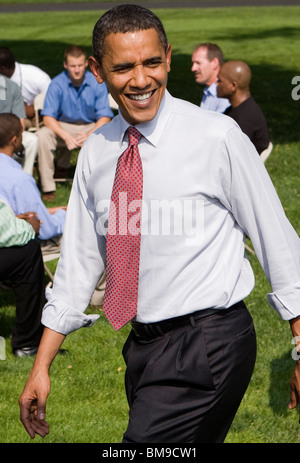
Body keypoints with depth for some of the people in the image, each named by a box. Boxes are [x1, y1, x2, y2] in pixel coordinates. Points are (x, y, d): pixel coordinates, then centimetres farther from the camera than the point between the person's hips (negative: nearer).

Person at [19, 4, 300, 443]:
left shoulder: (217, 137, -12)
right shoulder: (96, 153, 5)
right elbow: (79, 259, 11)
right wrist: (41, 367, 9)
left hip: (208, 345, -6)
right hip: (144, 343, 6)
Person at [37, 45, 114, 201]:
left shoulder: (97, 83, -11)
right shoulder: (57, 84, -13)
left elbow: (105, 117, -12)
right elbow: (48, 117, -16)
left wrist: (89, 135, -31)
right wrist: (66, 136, -33)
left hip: (92, 127, 0)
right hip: (63, 126, 0)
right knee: (43, 135, -31)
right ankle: (48, 187, -23)